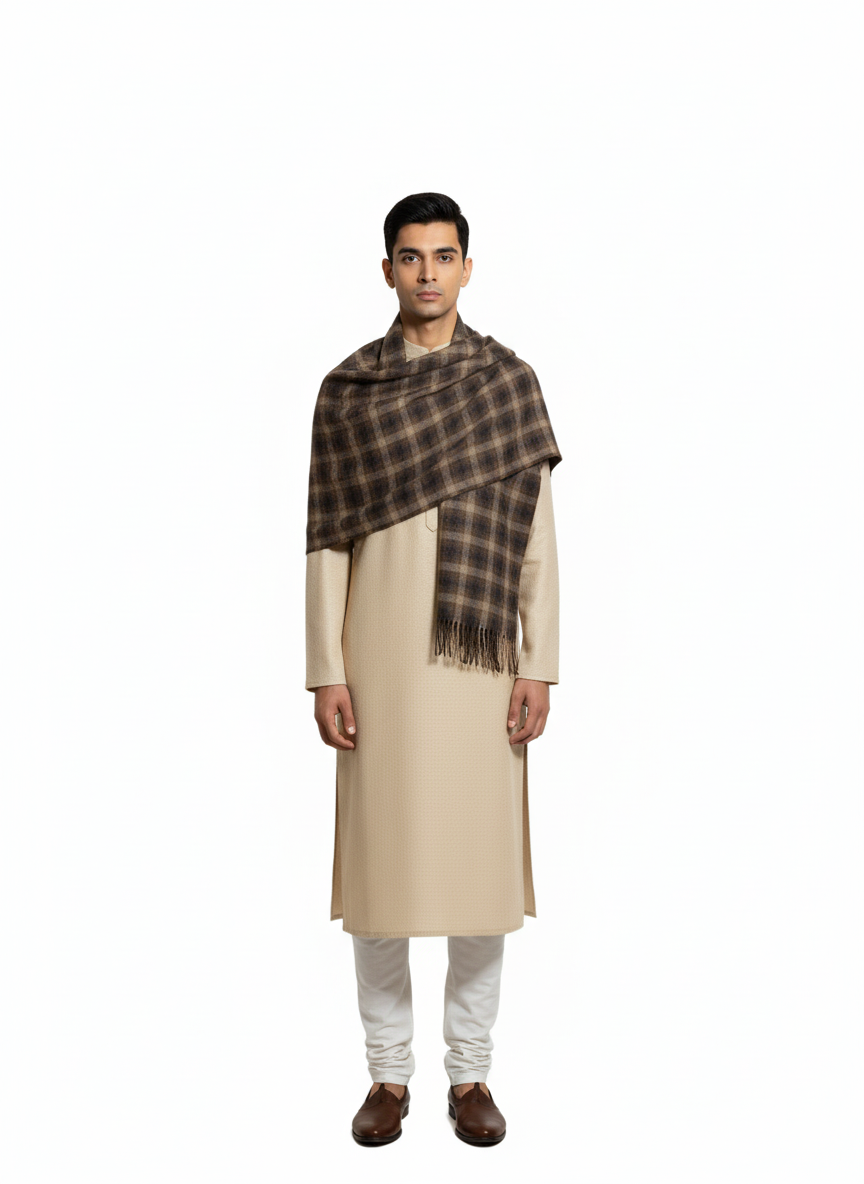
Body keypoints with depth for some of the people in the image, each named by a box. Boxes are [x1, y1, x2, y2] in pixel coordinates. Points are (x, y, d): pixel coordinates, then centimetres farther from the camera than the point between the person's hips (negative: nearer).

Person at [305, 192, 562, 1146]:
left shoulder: (509, 382, 3)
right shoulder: (346, 389, 3)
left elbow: (536, 537, 2)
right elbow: (326, 538, 1)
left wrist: (538, 665, -4)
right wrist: (327, 672, -5)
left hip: (480, 656, 0)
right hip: (383, 655, 0)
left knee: (480, 852, 5)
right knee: (380, 857, 5)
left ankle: (470, 1072, 21)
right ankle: (388, 1074, 21)